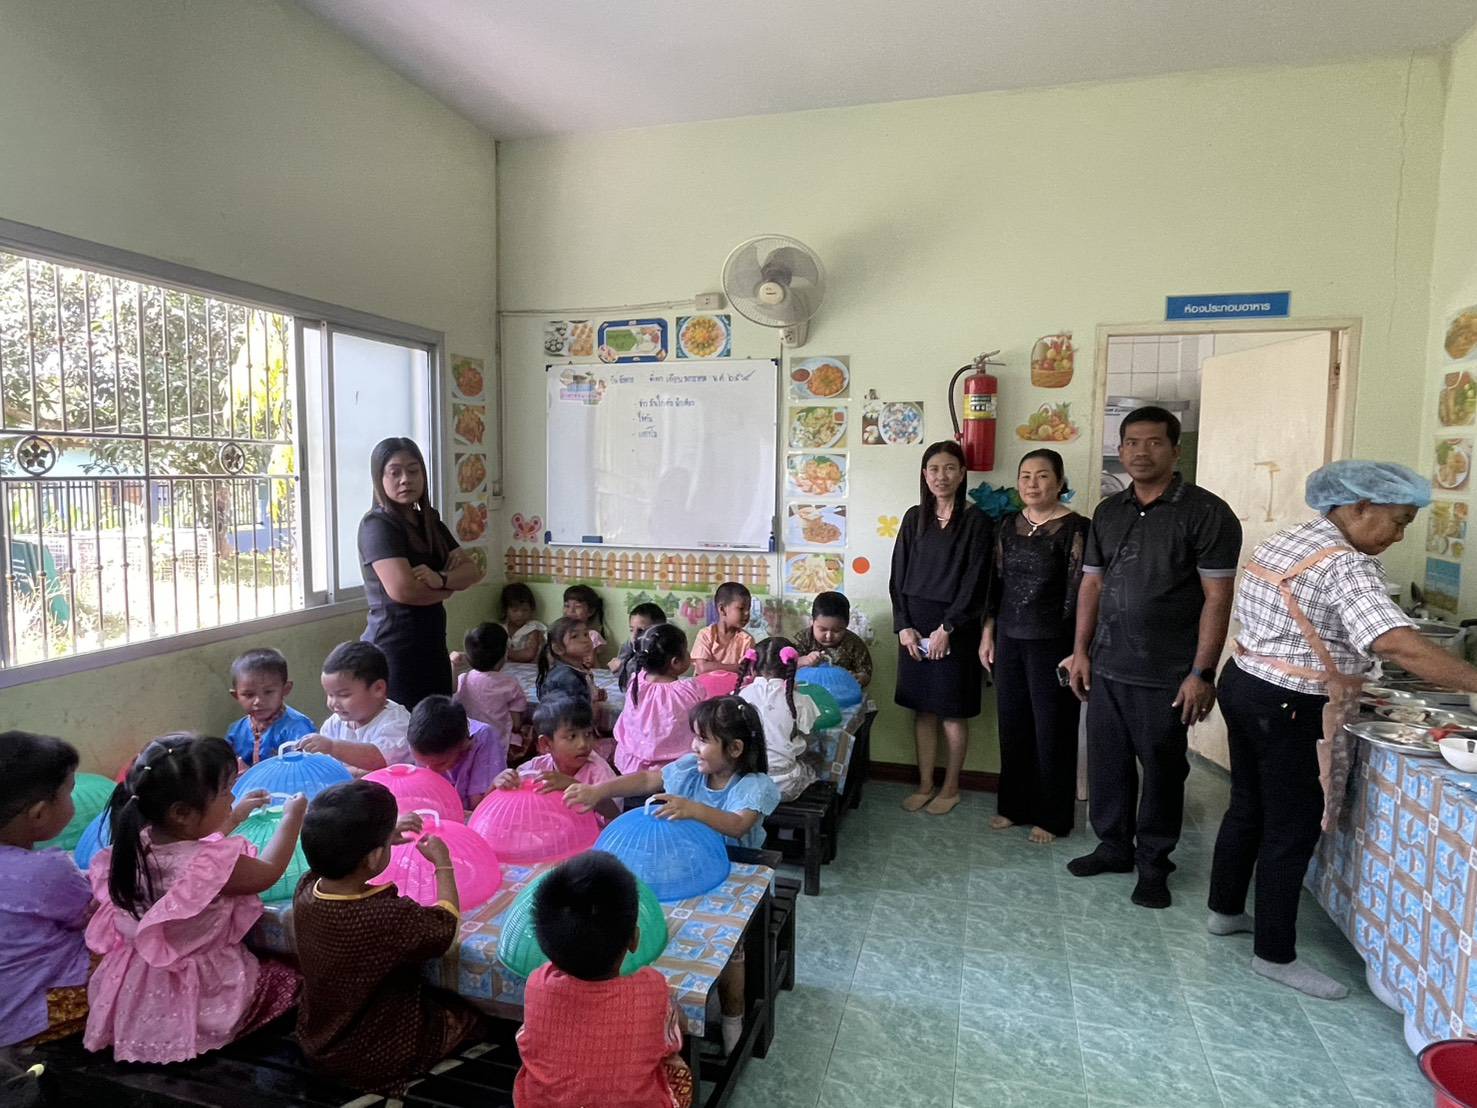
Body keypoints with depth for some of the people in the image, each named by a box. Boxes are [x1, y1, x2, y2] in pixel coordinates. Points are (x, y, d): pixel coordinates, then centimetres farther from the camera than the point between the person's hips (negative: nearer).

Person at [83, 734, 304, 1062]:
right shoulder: (212, 865, -33)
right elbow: (268, 873, -12)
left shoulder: (138, 845, -12)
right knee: (288, 978, 12)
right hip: (195, 997, -7)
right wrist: (291, 819, 2)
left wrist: (236, 816, 21)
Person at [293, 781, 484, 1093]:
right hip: (375, 1058, -6)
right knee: (468, 1016, 14)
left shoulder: (305, 891, -18)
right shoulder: (390, 917, -37)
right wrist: (443, 864, -5)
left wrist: (380, 834, 6)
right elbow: (445, 924, -16)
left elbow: (336, 858, 8)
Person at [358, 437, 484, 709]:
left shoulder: (430, 522, 14)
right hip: (394, 649, -7)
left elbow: (473, 571, 5)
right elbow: (402, 589, -22)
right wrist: (448, 589, -4)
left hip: (432, 645, 7)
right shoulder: (377, 524, -9)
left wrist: (441, 579, -15)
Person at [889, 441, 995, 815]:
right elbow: (898, 575, 6)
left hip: (954, 627, -4)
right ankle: (925, 784, 22)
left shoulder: (976, 521, -6)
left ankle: (951, 787, 21)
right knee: (922, 708, 10)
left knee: (952, 711, 5)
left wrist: (946, 628, -14)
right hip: (914, 625, 4)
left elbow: (975, 581, -11)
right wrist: (903, 625, -3)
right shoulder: (914, 518, 7)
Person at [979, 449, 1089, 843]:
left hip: (1052, 643, -5)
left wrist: (1077, 651, -14)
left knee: (1051, 730, 6)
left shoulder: (1075, 528, -10)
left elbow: (1079, 594, -12)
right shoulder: (1009, 525, 8)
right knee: (1012, 725, 13)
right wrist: (988, 634, 11)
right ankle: (1014, 804, 29)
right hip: (1009, 640, 6)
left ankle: (1051, 816, 21)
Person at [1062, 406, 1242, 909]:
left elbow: (1217, 598, -11)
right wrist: (1081, 651, 8)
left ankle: (1153, 863, 25)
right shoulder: (1108, 512, 9)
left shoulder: (1206, 513, -8)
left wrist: (1202, 673, -14)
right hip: (1105, 667, 5)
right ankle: (1114, 845, 32)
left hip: (1165, 675, -5)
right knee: (1107, 763, 13)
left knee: (1162, 770, 8)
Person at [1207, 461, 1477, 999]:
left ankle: (1225, 910, 37)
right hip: (1289, 711, -9)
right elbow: (1399, 646, -32)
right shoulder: (1344, 567, -20)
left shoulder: (1281, 542, 8)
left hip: (1243, 683, 9)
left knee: (1247, 807, 21)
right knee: (1292, 830, 4)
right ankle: (1275, 955, 17)